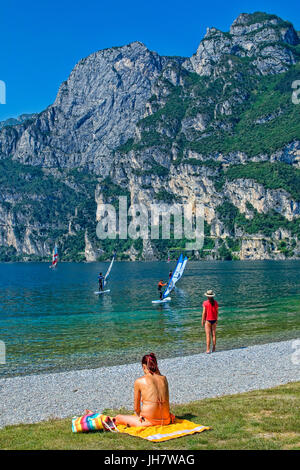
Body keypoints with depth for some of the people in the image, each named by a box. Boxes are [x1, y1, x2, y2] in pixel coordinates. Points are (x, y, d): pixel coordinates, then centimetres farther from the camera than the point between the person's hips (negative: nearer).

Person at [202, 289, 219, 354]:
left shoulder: (205, 303, -13)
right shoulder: (215, 302, -2)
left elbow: (204, 312, -11)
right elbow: (217, 312, 5)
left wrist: (203, 321, -1)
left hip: (208, 320, -4)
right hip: (214, 320, 4)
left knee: (208, 335, -1)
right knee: (213, 334, 13)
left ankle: (208, 350, -3)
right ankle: (214, 349, 18)